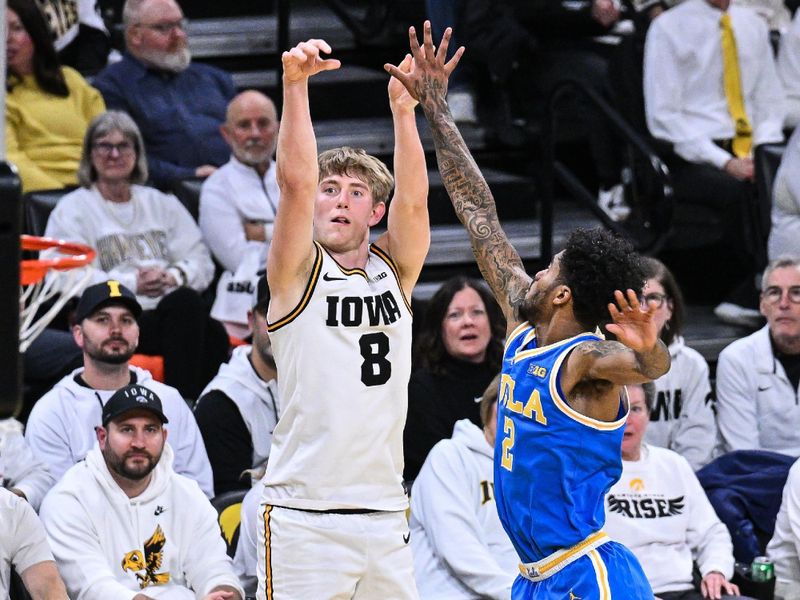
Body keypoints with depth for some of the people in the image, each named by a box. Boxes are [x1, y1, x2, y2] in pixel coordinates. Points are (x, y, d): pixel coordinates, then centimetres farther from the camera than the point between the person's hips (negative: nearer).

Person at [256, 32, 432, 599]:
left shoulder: (394, 272, 12)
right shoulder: (298, 273, 1)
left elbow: (413, 198, -4)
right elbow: (296, 180, -12)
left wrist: (404, 109, -15)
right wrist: (295, 85, -21)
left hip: (385, 515, 4)